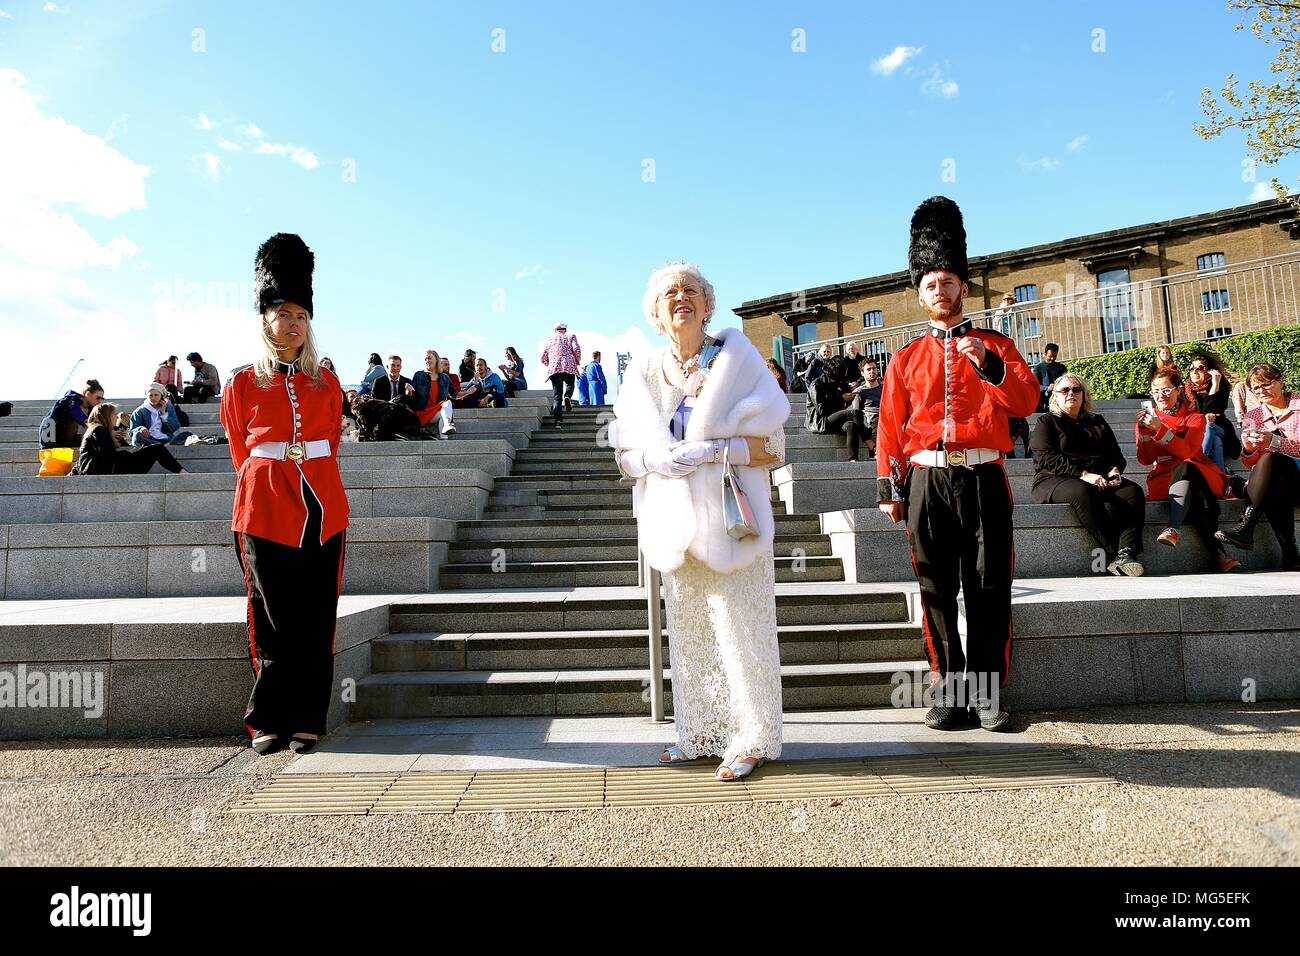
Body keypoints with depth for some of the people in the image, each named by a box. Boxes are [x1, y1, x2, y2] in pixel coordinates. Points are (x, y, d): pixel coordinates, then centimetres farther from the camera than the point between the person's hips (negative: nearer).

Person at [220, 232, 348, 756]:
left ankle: (306, 720, 12)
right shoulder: (243, 385, 4)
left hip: (322, 510, 2)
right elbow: (241, 455, 13)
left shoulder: (327, 383, 9)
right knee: (272, 623, 2)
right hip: (264, 511, -1)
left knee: (315, 620, 2)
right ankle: (269, 721, 14)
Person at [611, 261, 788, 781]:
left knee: (739, 626, 0)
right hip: (675, 519, 3)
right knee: (688, 631, 8)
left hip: (728, 514, -3)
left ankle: (753, 738, 14)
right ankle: (701, 734, 22)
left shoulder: (735, 355, 3)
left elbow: (769, 439, -6)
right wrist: (727, 449, -12)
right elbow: (634, 451, -4)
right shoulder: (643, 372, 8)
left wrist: (683, 450, -11)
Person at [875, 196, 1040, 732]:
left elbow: (1028, 403, -1)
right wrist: (889, 490, 2)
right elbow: (890, 427, 8)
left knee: (989, 590, 1)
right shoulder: (906, 358, 13)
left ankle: (988, 692, 11)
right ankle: (949, 693, 12)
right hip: (926, 481, 1)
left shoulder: (995, 345, 12)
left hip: (983, 478, 0)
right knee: (937, 591, 2)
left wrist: (988, 363, -16)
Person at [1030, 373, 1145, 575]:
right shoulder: (1047, 422, 10)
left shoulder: (1098, 422, 27)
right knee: (1082, 492, -38)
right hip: (1054, 481, -5)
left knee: (1134, 491, -25)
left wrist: (1115, 470, -3)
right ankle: (1113, 553, -40)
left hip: (1099, 480, 5)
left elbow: (1117, 455, 22)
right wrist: (1083, 474, -18)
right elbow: (1047, 458, -6)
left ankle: (1125, 553, -41)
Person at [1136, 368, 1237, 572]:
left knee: (1184, 467, -39)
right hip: (1163, 480, 1)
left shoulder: (1195, 418, 10)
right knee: (1194, 500, -36)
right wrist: (1143, 430, -14)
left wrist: (1159, 428, -24)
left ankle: (1174, 528, -53)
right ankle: (1219, 553, -43)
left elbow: (1187, 452, -13)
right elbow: (1145, 459, 1)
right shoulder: (1148, 418, 15)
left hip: (1197, 474, -1)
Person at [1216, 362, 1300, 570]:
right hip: (1274, 481, 3)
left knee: (1270, 458, -34)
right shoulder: (1252, 417, 14)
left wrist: (1274, 441, -25)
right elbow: (1251, 465, 8)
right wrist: (1248, 450, -15)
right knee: (1274, 484, -35)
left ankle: (1245, 526, -40)